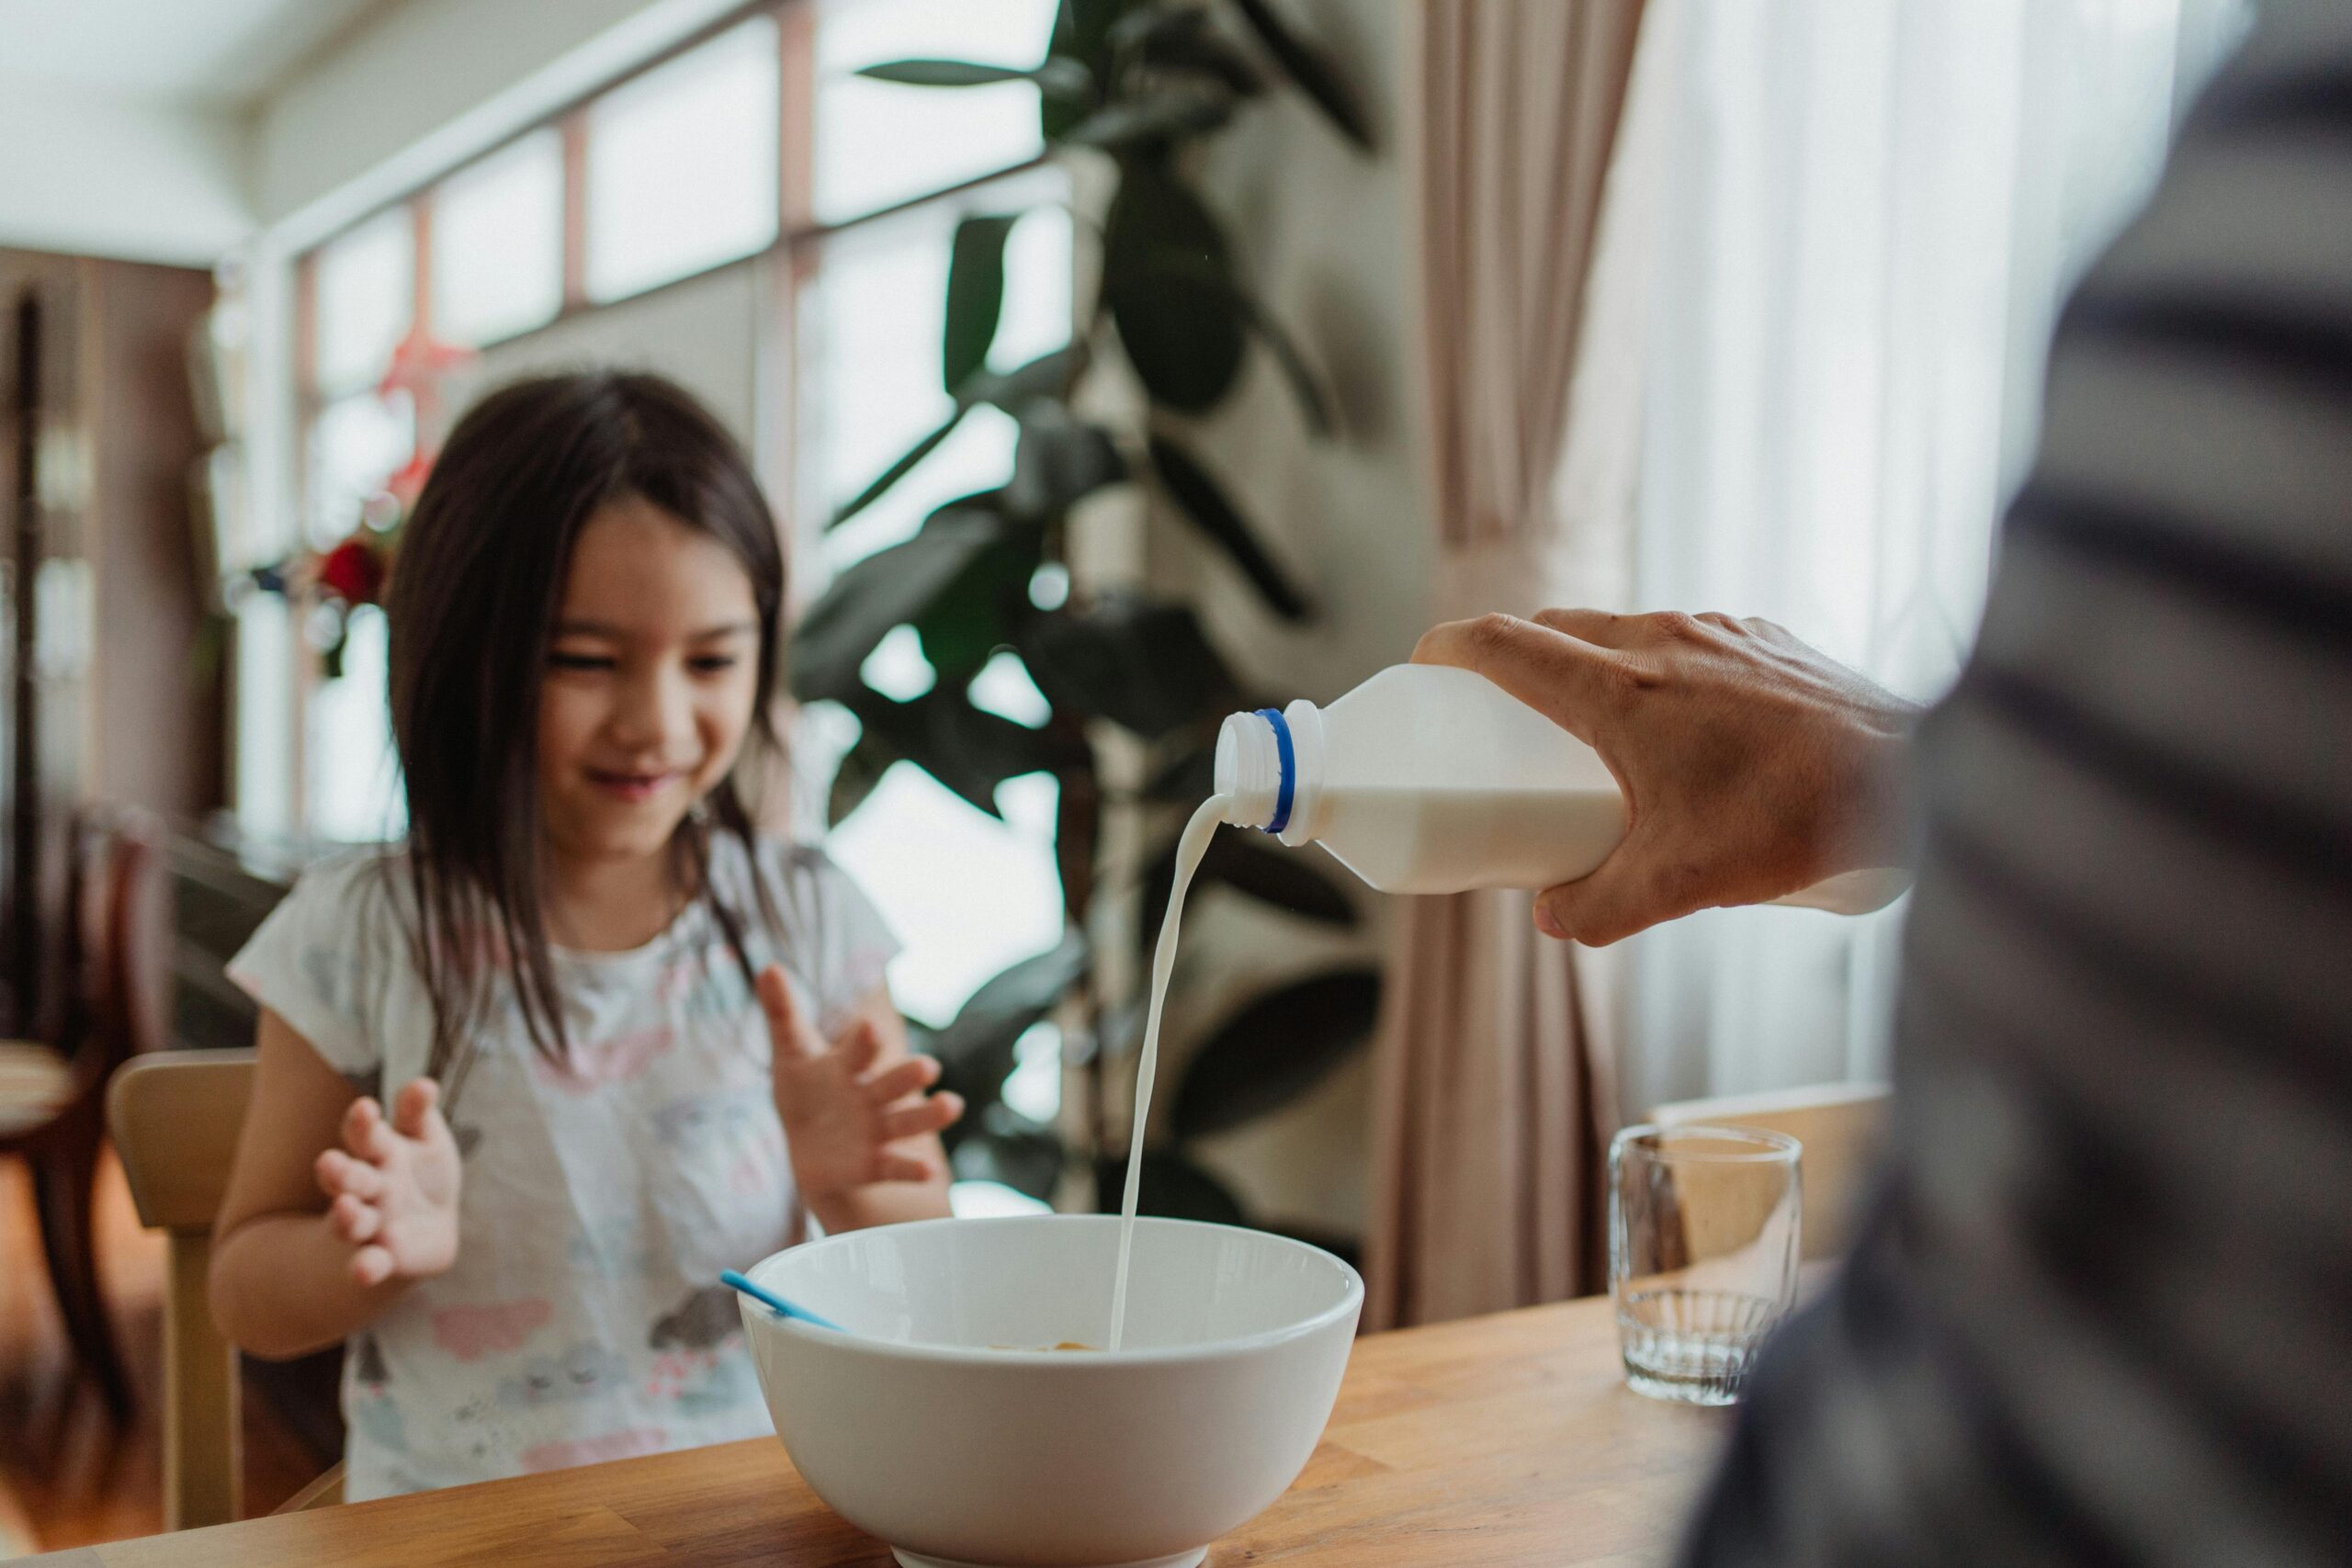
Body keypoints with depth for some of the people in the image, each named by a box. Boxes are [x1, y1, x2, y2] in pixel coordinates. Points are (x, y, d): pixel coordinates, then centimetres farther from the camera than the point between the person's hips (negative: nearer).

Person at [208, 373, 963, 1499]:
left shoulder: (807, 926, -1)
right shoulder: (359, 942, -4)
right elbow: (248, 1299, 5)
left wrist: (849, 1188, -15)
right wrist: (369, 1251, -14)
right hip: (447, 1529, 1)